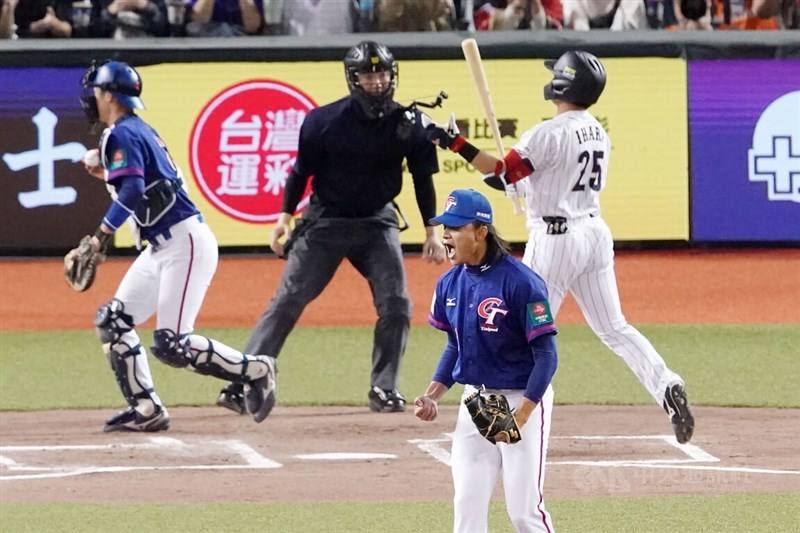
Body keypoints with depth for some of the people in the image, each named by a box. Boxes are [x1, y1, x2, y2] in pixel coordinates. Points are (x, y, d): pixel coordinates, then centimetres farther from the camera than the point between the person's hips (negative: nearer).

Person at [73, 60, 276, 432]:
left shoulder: (122, 134, -12)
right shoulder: (139, 130, 17)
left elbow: (133, 191, -24)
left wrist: (103, 233, -23)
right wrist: (105, 171, 12)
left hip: (185, 243, -11)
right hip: (162, 247, 11)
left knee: (171, 345, -14)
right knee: (113, 321, 9)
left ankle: (253, 370, -2)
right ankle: (146, 409, 8)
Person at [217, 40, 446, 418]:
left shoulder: (408, 123, -7)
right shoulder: (324, 121, -12)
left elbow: (422, 178, 2)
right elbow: (302, 169, -1)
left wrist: (431, 232, 1)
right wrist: (286, 216, -3)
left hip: (377, 222, 2)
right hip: (324, 221, -2)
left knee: (396, 305, -8)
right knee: (287, 301, -6)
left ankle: (384, 389, 4)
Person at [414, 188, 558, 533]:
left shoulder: (520, 282, -18)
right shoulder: (451, 283, 3)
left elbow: (546, 355, -17)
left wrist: (521, 415, -23)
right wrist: (432, 396, 2)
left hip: (523, 400, -6)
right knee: (467, 502, 2)